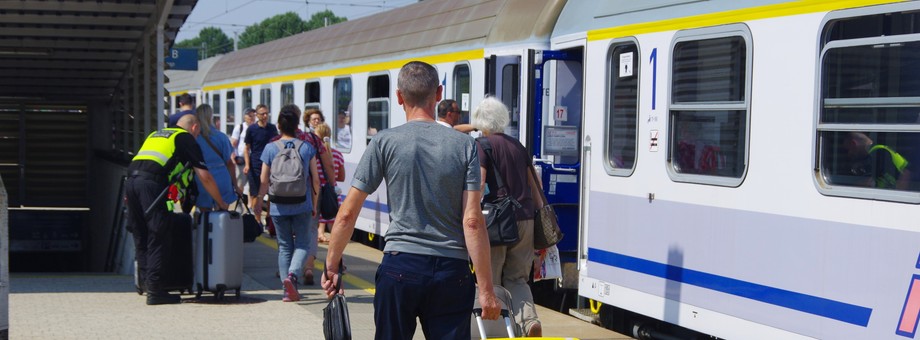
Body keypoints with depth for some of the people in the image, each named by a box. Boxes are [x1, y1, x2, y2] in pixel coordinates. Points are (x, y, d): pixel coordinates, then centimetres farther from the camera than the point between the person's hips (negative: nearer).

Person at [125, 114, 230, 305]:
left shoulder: (156, 134, 33)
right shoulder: (187, 139, 13)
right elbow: (204, 177, 9)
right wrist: (220, 203, 20)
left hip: (131, 179, 7)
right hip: (151, 182, -7)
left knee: (141, 238, 13)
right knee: (158, 237, -3)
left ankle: (146, 283, 13)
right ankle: (155, 291, -5)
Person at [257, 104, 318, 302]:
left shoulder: (270, 148, -3)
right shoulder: (307, 147, -1)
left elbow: (264, 182, 0)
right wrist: (315, 204, 13)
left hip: (279, 206, 1)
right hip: (302, 206, -1)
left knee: (284, 247, 11)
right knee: (302, 243, 8)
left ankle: (288, 290, 8)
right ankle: (292, 274, -19)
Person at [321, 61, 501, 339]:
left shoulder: (385, 143, -1)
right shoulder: (464, 145, 0)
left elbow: (347, 215, -2)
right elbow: (472, 221, -6)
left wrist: (332, 266, 10)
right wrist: (486, 289, -4)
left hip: (400, 266, 0)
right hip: (452, 272, 1)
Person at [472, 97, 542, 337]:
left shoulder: (483, 145, -3)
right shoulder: (518, 146, 16)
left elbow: (479, 182, -16)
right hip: (525, 219, 6)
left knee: (490, 280, 7)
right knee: (516, 278, 12)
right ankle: (530, 320, -11)